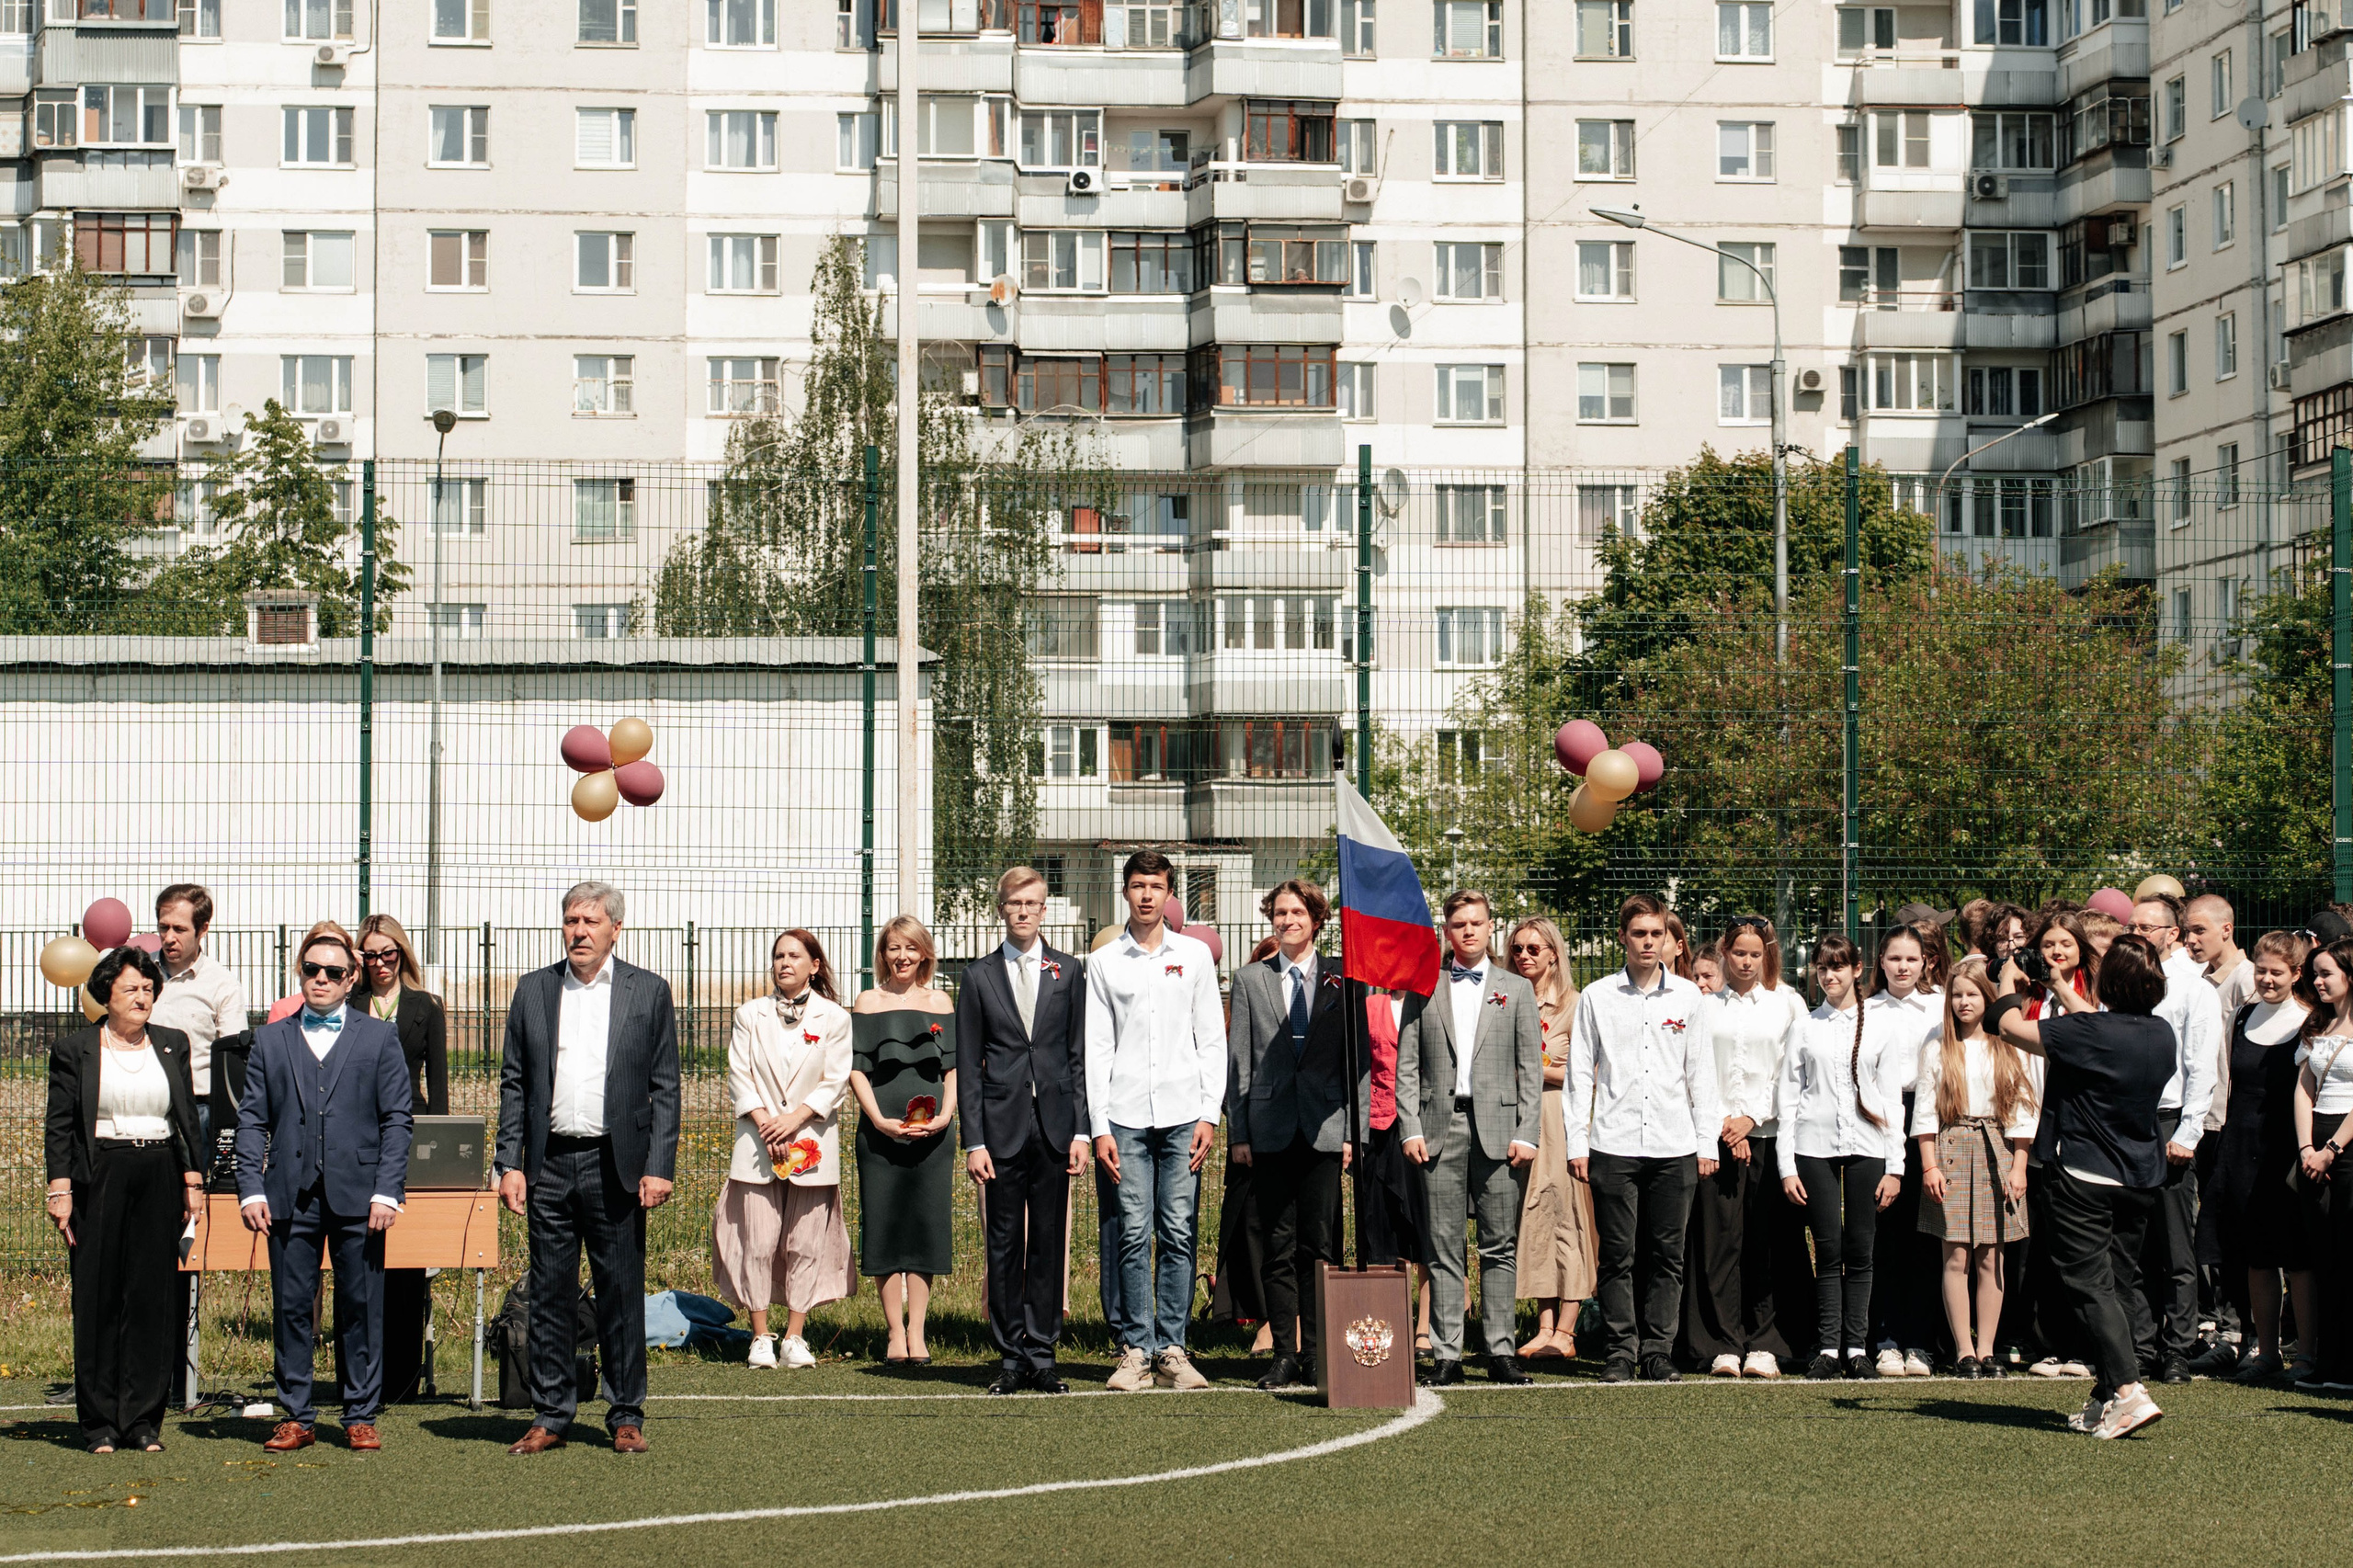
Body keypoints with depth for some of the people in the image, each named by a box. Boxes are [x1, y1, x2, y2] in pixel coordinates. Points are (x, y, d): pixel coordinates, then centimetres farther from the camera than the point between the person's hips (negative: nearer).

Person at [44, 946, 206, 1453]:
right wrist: (60, 1188, -7)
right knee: (98, 1297, -1)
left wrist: (194, 1178, 7)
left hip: (160, 1178, 3)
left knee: (153, 1296, 1)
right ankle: (100, 1422, 6)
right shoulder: (74, 1050, 2)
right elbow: (59, 1126, 0)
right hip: (99, 1179, -3)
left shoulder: (172, 1045, 12)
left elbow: (188, 1117, 15)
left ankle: (143, 1419, 7)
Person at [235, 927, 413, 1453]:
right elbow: (251, 1120, 8)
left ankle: (361, 1416, 10)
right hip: (290, 1194, 1)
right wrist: (251, 1190, -3)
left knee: (362, 1309, 2)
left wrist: (387, 1191, -6)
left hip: (357, 1194, -1)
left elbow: (396, 1119, 4)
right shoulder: (270, 1040, 13)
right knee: (292, 1309, 4)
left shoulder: (379, 1037, 9)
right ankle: (296, 1417, 12)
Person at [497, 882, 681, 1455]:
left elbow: (664, 1087, 2)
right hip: (549, 1165, 2)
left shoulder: (649, 992, 4)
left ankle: (627, 1417, 11)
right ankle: (550, 1416, 14)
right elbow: (513, 1083, 9)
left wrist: (659, 1167, -6)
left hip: (616, 1166, -2)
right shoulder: (533, 990, 9)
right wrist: (509, 1165, 1)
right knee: (550, 1295, 6)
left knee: (622, 1295, 2)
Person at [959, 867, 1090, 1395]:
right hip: (1002, 1127, 0)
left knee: (1049, 1243, 3)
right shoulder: (979, 978, 6)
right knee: (1004, 1244, 2)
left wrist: (1081, 1129, -1)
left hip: (1054, 1125, 1)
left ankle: (1042, 1354, 10)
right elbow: (968, 1068, 4)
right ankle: (1011, 1357, 8)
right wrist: (973, 1141, -4)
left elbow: (1080, 1055, 7)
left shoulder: (1068, 971, 8)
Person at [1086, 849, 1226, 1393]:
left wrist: (1210, 1114, -1)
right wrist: (1099, 1127, -2)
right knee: (1134, 1236, -3)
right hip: (1127, 1118, 0)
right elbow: (1097, 1048, 5)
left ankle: (1172, 1350, 4)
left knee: (1179, 1236, -1)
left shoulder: (1194, 954, 9)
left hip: (1183, 1116, 0)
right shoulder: (1104, 962, 7)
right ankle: (1136, 1349, 2)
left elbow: (1211, 1039, 8)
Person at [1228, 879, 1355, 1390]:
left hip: (1325, 1131, -1)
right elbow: (1239, 1061, 7)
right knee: (1277, 1247, 2)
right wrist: (1237, 1132, 1)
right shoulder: (1250, 980, 9)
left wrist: (1351, 1129, 0)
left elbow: (1353, 1058, 7)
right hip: (1269, 1131, 1)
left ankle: (1316, 1353, 5)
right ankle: (1284, 1353, 6)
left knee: (1320, 1247, 0)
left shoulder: (1340, 980, 7)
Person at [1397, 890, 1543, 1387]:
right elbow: (1407, 1066, 7)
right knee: (1444, 1247, 0)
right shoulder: (1423, 988, 10)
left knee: (1500, 1245, 1)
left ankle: (1500, 1350, 5)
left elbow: (1531, 1068, 6)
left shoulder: (1517, 990, 10)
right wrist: (1411, 1129, -3)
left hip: (1498, 1128, 0)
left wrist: (1527, 1133, -3)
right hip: (1441, 1127, 0)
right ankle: (1446, 1355, 2)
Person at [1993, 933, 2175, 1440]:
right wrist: (2063, 992, 36)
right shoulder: (2162, 1035, 2)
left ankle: (2129, 1391, -21)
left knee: (2091, 1285, -7)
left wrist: (2008, 982, 11)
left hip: (2085, 1175, -7)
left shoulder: (2088, 1033, -20)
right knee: (2117, 1286, 13)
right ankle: (2105, 1397, 17)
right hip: (2140, 1179, 7)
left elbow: (2010, 1025, -9)